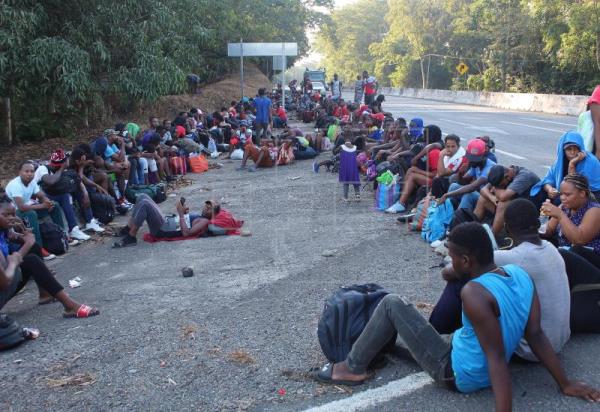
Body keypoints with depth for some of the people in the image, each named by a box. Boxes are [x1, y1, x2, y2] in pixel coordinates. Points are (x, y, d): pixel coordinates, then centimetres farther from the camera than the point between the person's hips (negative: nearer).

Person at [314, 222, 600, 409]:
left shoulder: (474, 292, -31)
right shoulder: (520, 274, -8)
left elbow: (497, 358, -34)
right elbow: (536, 336, -7)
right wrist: (565, 384, 1)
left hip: (457, 374, -8)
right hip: (483, 371, 8)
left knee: (392, 304, -4)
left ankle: (352, 368, 8)